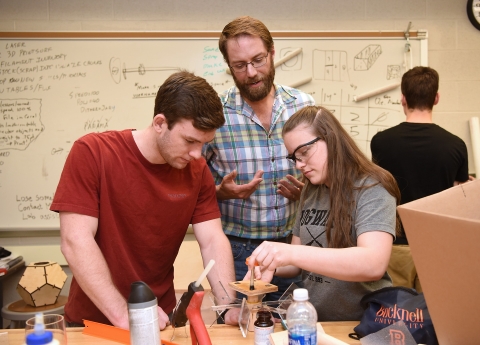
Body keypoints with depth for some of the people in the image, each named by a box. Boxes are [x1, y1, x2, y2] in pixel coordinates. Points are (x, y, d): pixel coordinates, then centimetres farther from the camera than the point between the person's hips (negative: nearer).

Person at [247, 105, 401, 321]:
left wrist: (291, 254, -33)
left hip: (361, 324, -5)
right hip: (313, 320, 5)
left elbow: (374, 264, -25)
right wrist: (270, 265, -6)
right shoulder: (309, 192, 9)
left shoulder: (372, 190, -10)